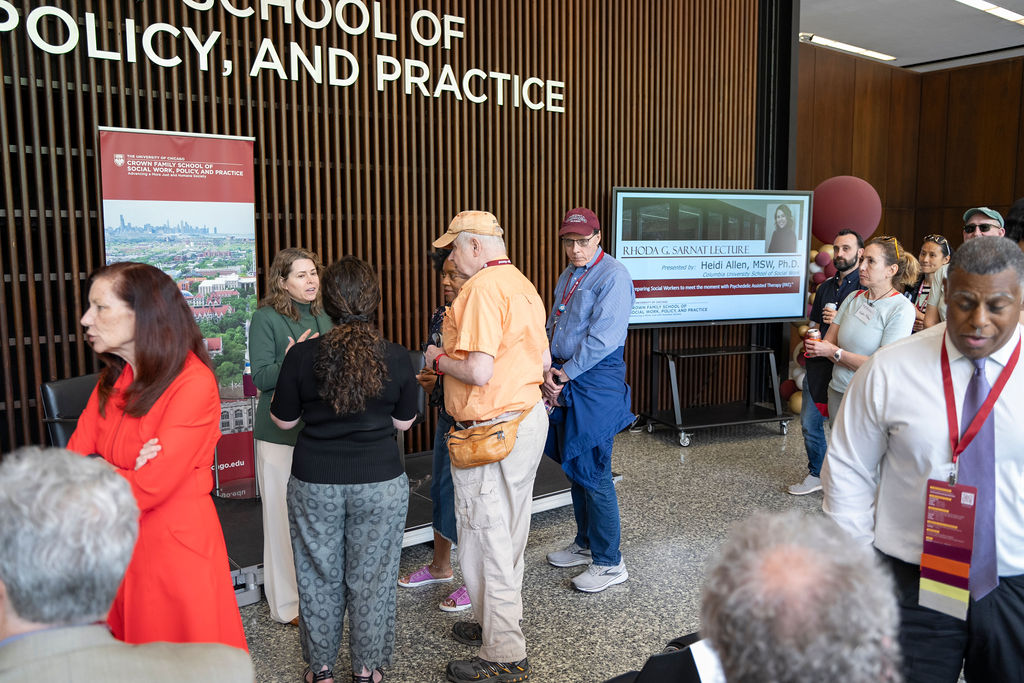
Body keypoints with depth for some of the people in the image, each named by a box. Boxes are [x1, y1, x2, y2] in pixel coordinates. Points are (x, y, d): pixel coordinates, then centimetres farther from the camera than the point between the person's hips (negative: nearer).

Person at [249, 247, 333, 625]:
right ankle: (288, 604, 17)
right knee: (285, 516, 2)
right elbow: (261, 378, -13)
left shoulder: (324, 317, 9)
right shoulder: (265, 318, -8)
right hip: (281, 435, -5)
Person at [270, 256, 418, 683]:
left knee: (319, 576, 17)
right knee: (372, 577, 14)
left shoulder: (302, 356, -11)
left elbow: (283, 420, 1)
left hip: (315, 483, 1)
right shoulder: (396, 358, -10)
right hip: (380, 482, 0)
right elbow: (404, 421, 2)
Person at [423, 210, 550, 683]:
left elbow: (479, 371, -25)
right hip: (529, 417, 10)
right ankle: (498, 623, 36)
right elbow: (543, 360, 16)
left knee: (487, 538, 0)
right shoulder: (524, 285, 12)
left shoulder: (482, 289, -18)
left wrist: (440, 360, -6)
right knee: (510, 533, 20)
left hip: (490, 430, -10)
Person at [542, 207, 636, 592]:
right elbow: (553, 327, 15)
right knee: (574, 467, 16)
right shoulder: (567, 277, 14)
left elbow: (602, 337, -19)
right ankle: (585, 545, 32)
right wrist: (549, 371, -1)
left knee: (592, 473, -4)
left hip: (597, 383, -9)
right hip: (565, 379, 9)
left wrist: (565, 374, -13)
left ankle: (609, 563, 8)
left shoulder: (613, 276, -13)